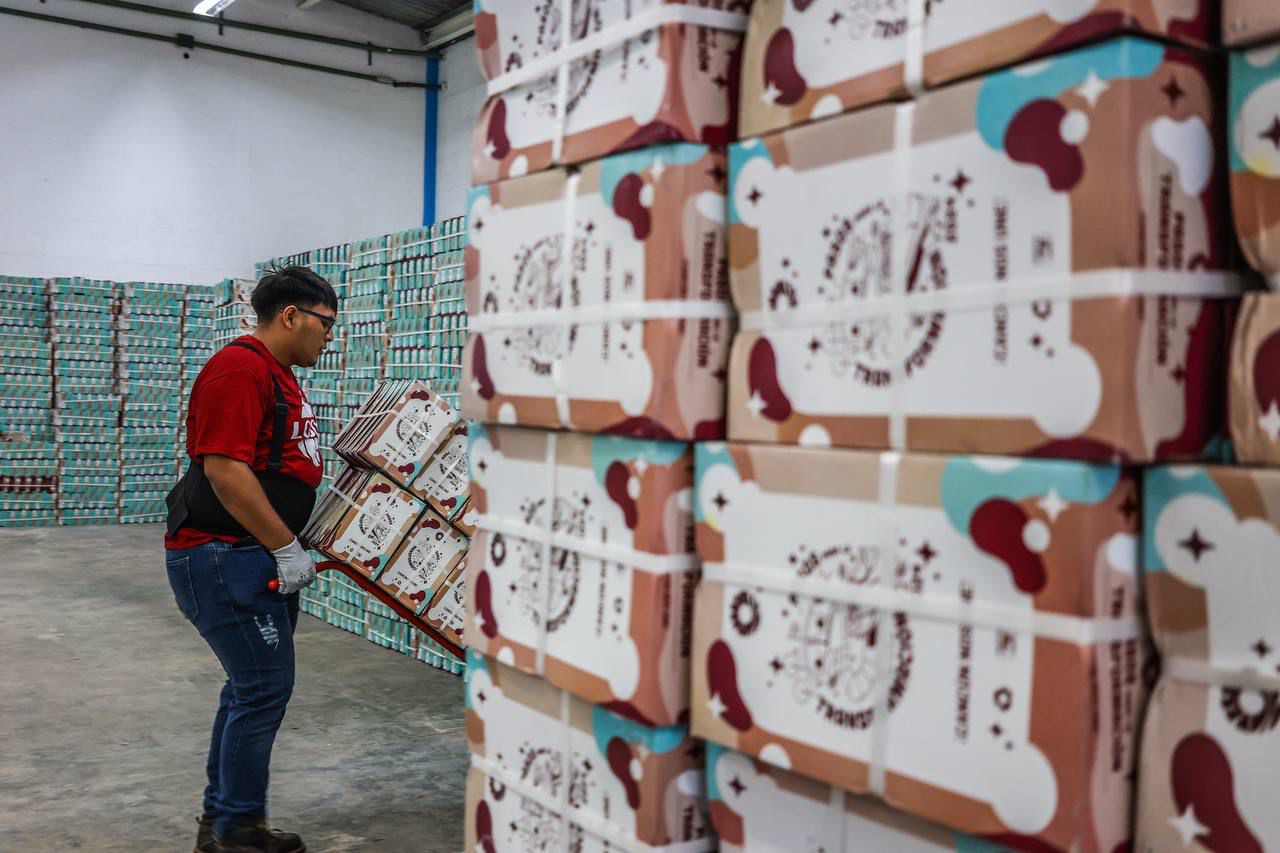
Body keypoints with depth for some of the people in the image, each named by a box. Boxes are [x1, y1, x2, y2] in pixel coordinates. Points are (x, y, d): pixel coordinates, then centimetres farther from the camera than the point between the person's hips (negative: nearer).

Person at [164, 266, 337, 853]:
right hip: (222, 557, -11)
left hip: (259, 558, 11)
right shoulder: (240, 367, -17)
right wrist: (287, 548, -19)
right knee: (265, 688, -5)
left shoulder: (280, 375, 16)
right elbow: (225, 471, -23)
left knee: (253, 687, 15)